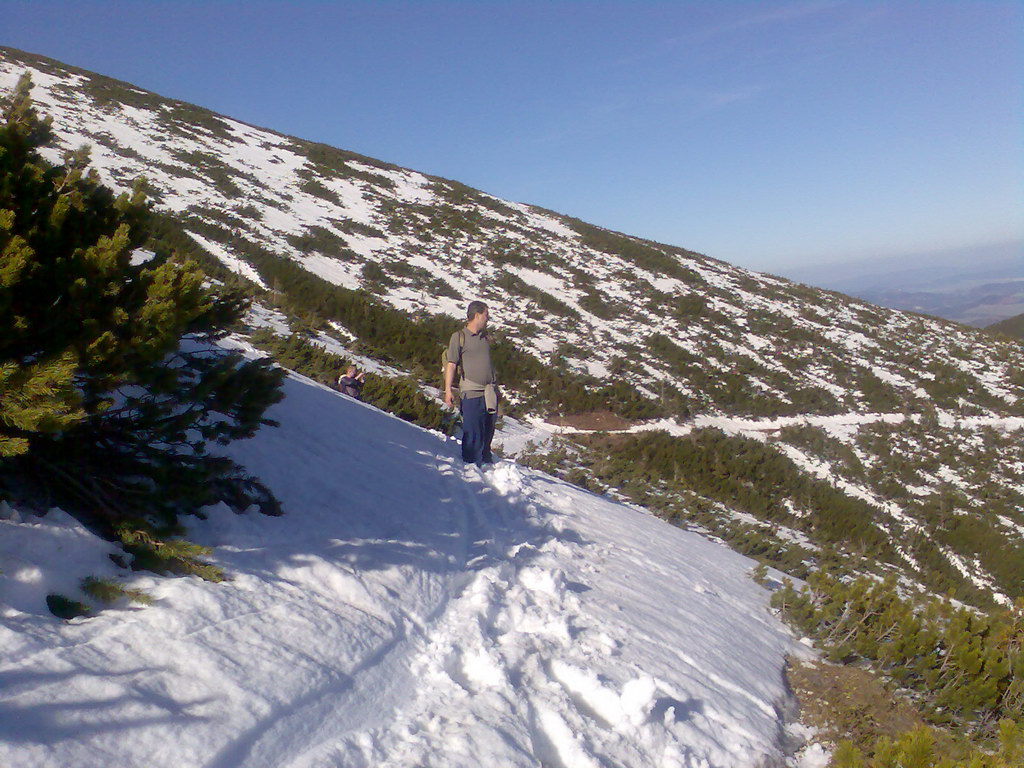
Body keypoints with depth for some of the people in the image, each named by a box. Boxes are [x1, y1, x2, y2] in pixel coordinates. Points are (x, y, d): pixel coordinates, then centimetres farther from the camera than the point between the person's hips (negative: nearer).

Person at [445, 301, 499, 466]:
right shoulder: (459, 336, -1)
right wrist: (448, 390, -15)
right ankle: (472, 464, 1)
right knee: (472, 432, -6)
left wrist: (495, 387, 22)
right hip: (471, 391, -6)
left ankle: (486, 461, 25)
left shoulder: (485, 337, 18)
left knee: (488, 429, 11)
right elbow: (451, 364, -7)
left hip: (490, 392, 6)